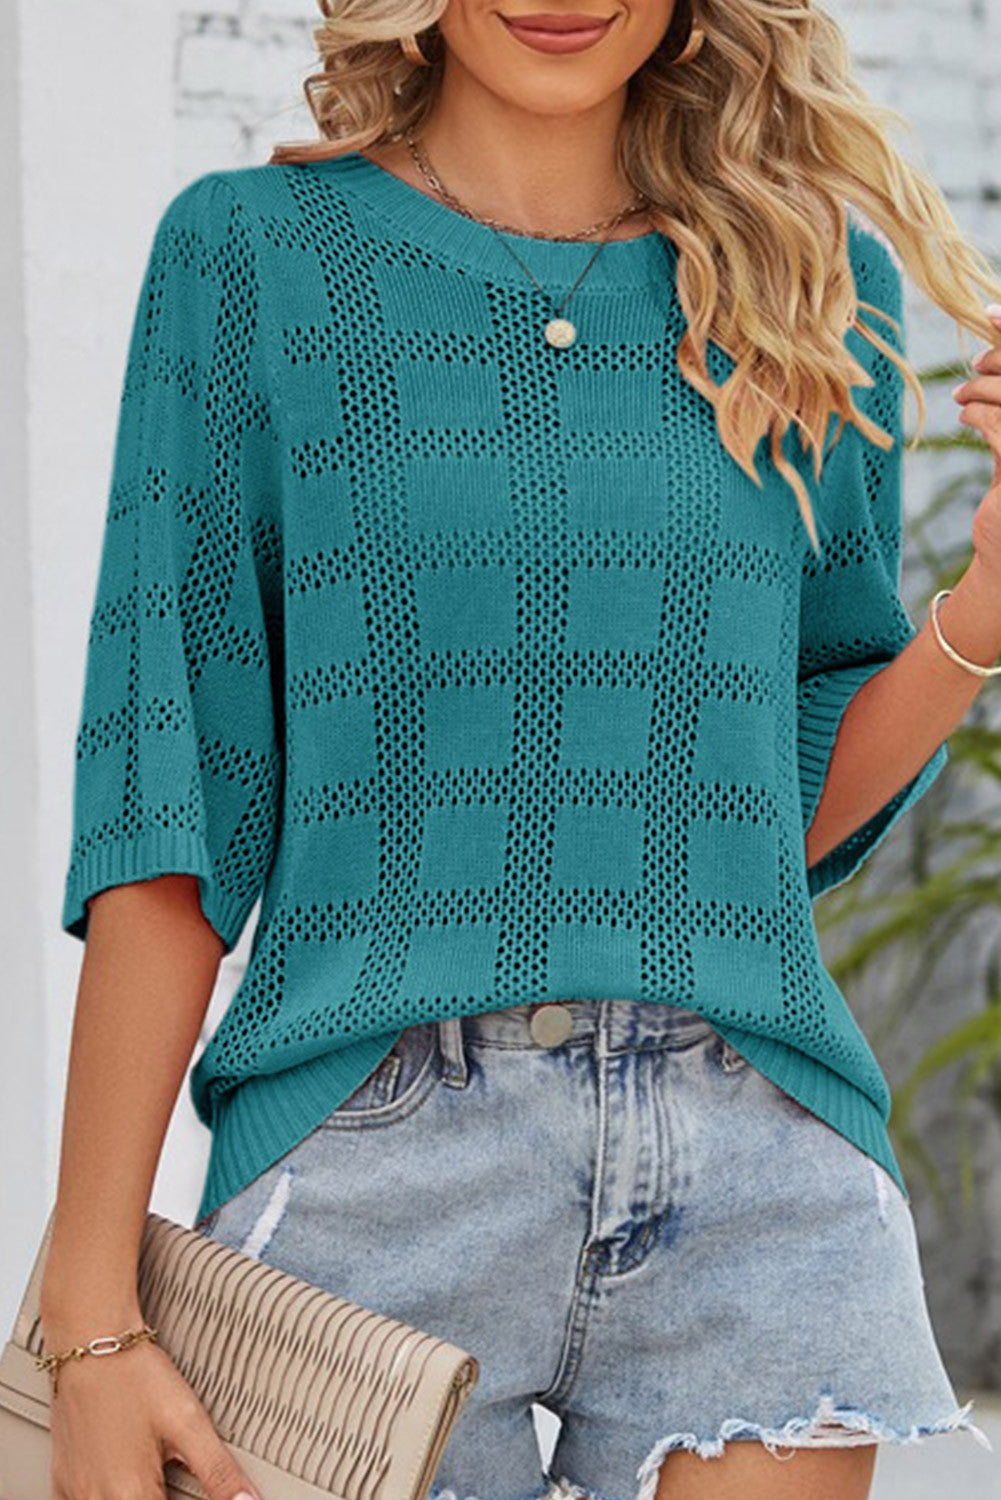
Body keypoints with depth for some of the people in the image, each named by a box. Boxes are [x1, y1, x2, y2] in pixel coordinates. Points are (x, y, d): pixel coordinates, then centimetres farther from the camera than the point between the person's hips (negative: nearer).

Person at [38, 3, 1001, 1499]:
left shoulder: (818, 275, 11)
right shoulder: (250, 252, 3)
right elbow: (164, 787, -2)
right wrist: (90, 1311, -6)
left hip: (759, 1177, 2)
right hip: (374, 1161, -2)